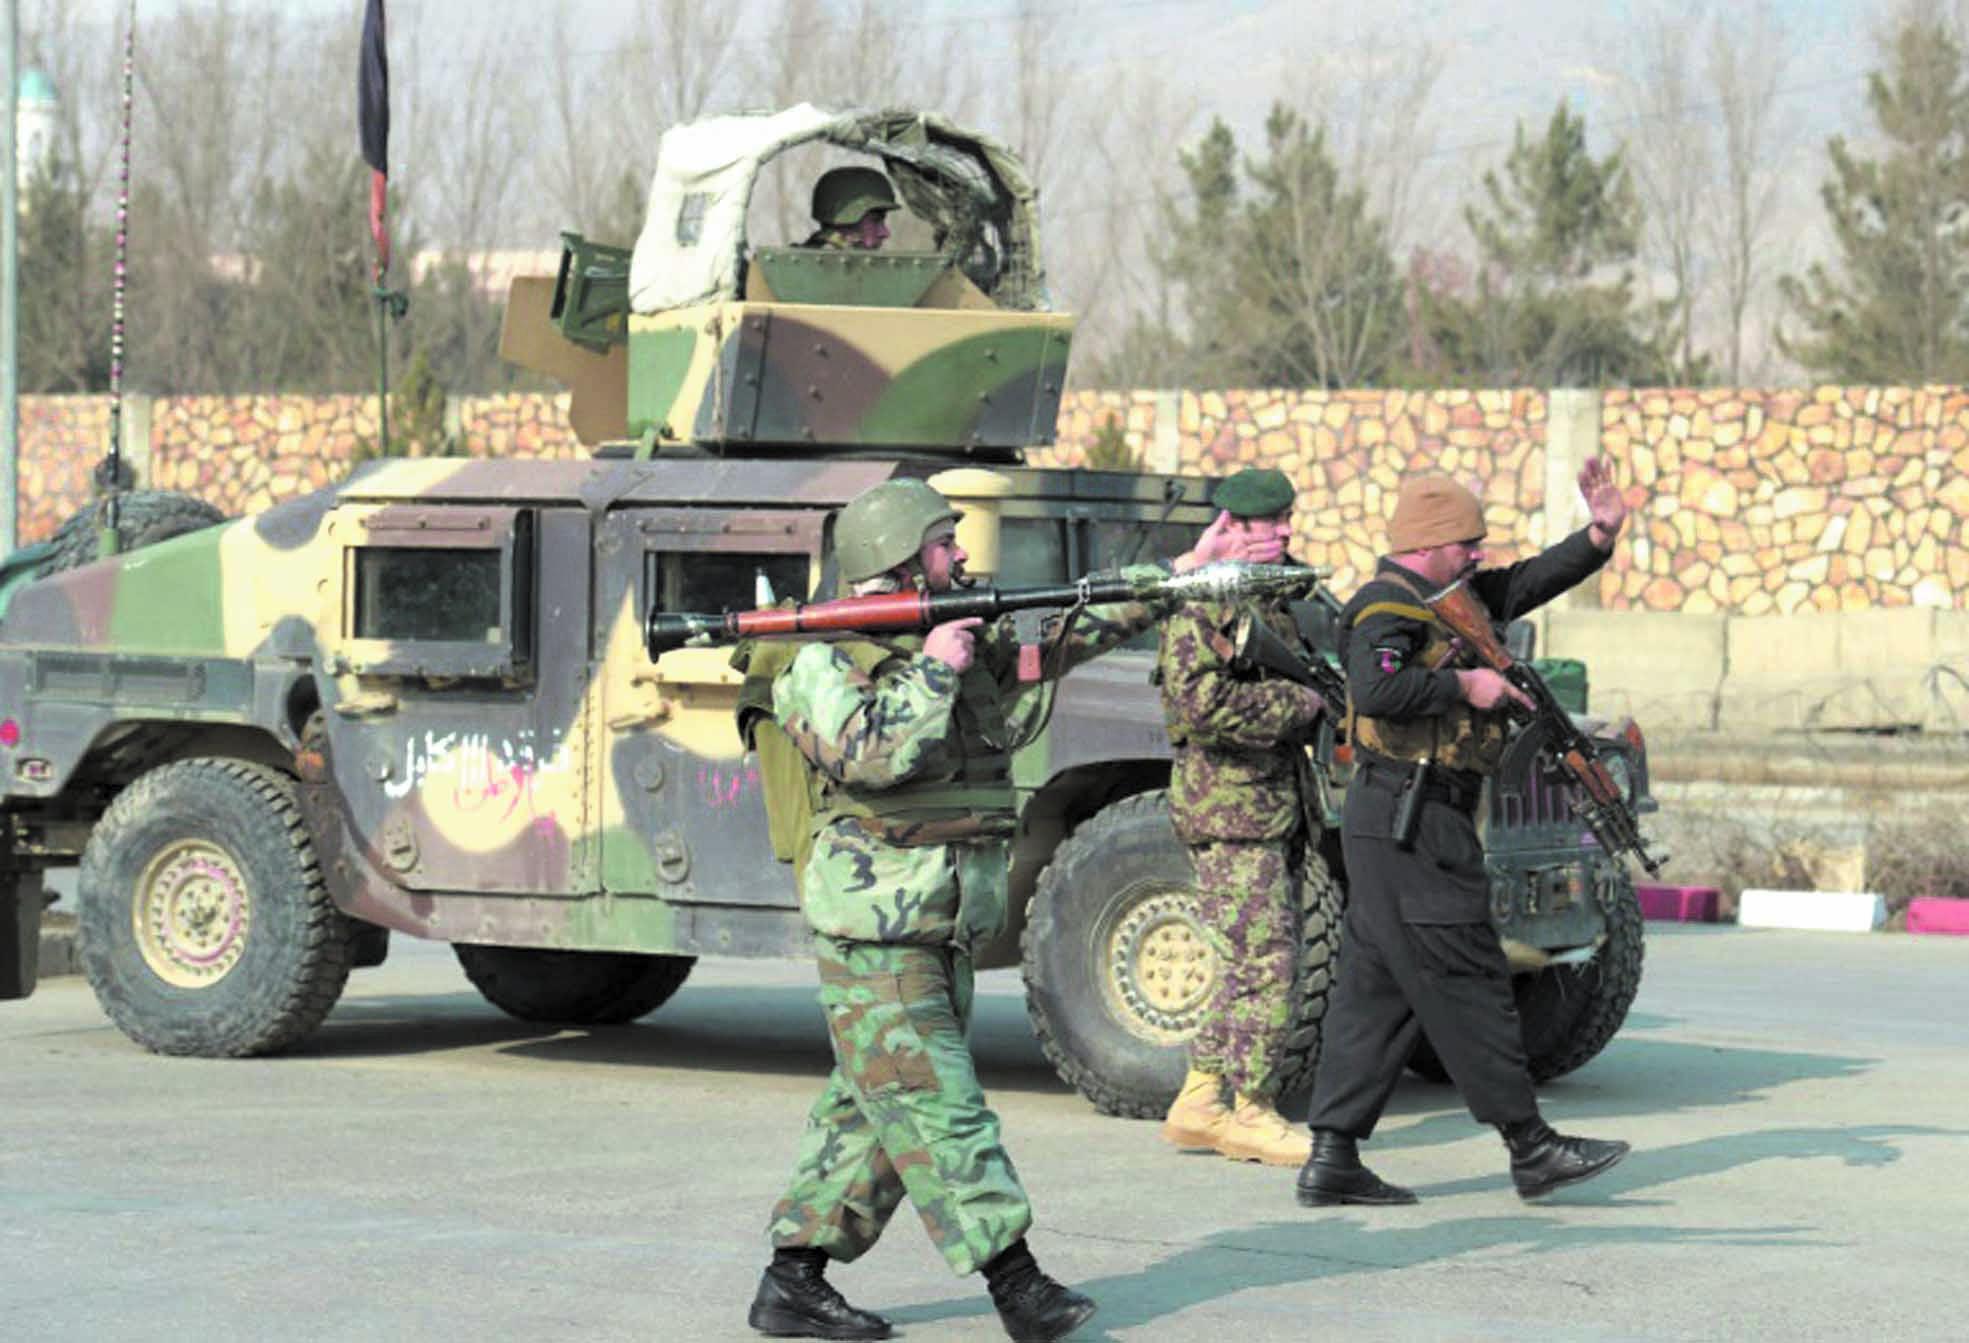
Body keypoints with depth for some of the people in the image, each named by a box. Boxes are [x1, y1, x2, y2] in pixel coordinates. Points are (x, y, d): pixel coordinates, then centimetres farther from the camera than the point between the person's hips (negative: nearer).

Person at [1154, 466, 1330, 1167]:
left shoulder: (1280, 595, 17)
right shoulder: (1202, 602, -12)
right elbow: (1200, 700, -24)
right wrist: (1301, 703, -17)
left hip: (1278, 802, 9)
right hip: (1227, 801, -9)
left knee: (1252, 959, 12)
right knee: (1266, 958, -8)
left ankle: (1198, 1105, 18)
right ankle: (1251, 1111, 0)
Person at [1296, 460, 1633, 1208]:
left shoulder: (1446, 600, 18)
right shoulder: (1387, 607, -12)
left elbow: (1526, 585, 24)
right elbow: (1374, 691, -29)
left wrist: (1599, 536, 11)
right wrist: (1464, 686, -19)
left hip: (1396, 829, 10)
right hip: (1409, 822, -10)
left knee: (1377, 987, 8)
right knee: (1466, 982, -6)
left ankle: (1333, 1160, 7)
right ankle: (1530, 1149, -2)